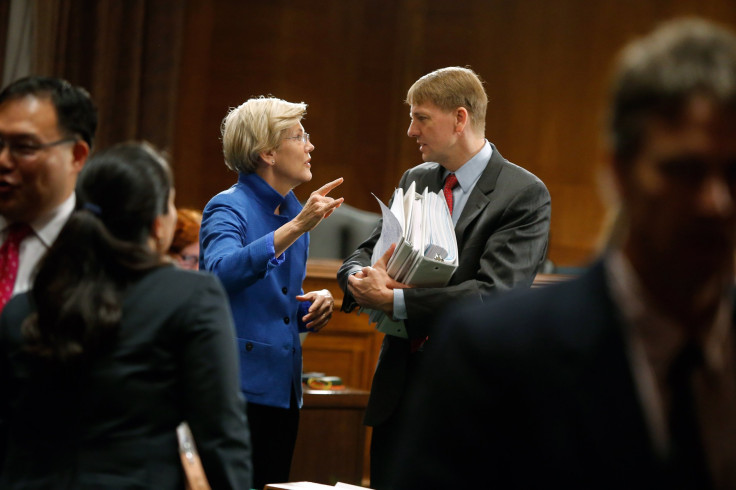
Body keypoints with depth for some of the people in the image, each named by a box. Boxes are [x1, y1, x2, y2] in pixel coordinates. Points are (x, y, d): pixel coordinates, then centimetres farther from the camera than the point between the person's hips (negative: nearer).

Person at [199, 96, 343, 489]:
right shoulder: (228, 208, -8)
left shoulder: (295, 213, 14)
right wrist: (296, 227, -34)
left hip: (282, 391, 8)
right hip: (237, 386, -8)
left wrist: (316, 303, 2)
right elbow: (221, 272, -30)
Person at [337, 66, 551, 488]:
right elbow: (364, 252, 13)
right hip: (399, 384, 6)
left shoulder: (525, 195, -10)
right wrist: (361, 278, -13)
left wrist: (394, 301, -21)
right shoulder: (415, 181, 13)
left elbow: (493, 294, -20)